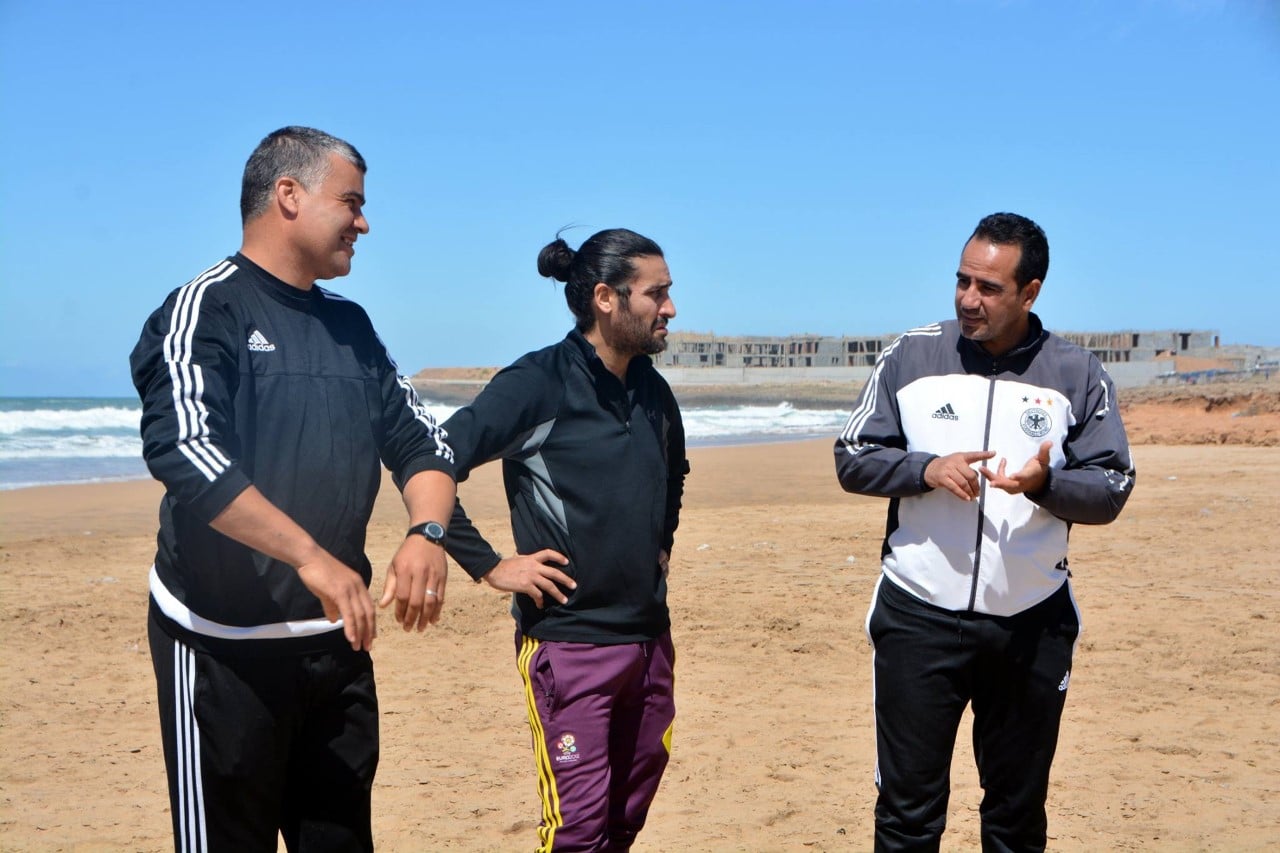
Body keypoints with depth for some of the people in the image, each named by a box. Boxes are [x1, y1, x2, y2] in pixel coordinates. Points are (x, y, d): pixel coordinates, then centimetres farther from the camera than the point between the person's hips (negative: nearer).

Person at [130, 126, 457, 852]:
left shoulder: (351, 326, 12)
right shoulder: (207, 310, -9)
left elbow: (420, 440, 12)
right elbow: (181, 449, -24)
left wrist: (428, 531, -9)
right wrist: (309, 555, -30)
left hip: (337, 637, 7)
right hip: (224, 642, -6)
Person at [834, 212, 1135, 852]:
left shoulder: (1077, 377, 0)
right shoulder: (910, 357, 0)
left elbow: (1112, 489, 0)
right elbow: (852, 460, 2)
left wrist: (1046, 484, -20)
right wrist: (926, 468, -16)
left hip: (1032, 625, 1)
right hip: (918, 615, -1)